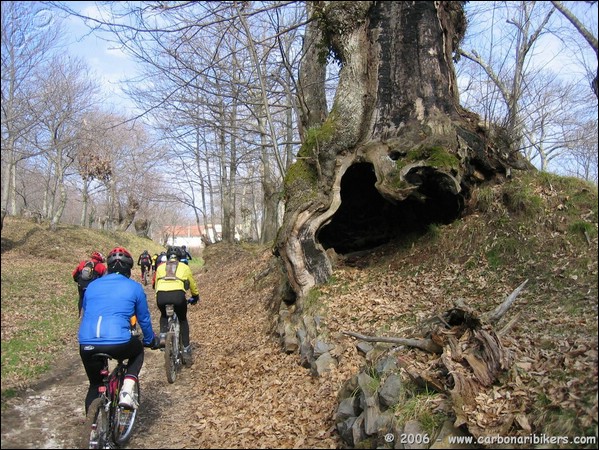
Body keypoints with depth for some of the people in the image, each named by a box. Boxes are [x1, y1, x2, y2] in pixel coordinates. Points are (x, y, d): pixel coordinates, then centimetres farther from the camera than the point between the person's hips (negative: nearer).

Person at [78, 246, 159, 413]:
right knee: (138, 350, 30)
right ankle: (127, 392, 11)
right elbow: (144, 318, 18)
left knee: (95, 385, 27)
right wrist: (150, 341, 37)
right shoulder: (134, 287, 9)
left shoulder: (92, 285, 18)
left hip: (86, 345, 4)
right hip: (118, 343, -4)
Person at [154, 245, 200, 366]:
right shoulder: (184, 267, 23)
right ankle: (186, 351, 17)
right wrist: (195, 297, 51)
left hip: (161, 296, 2)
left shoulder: (160, 267, 27)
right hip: (178, 295, -1)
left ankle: (163, 336, 11)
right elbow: (192, 284, 33)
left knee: (164, 316, 35)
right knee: (183, 321, 23)